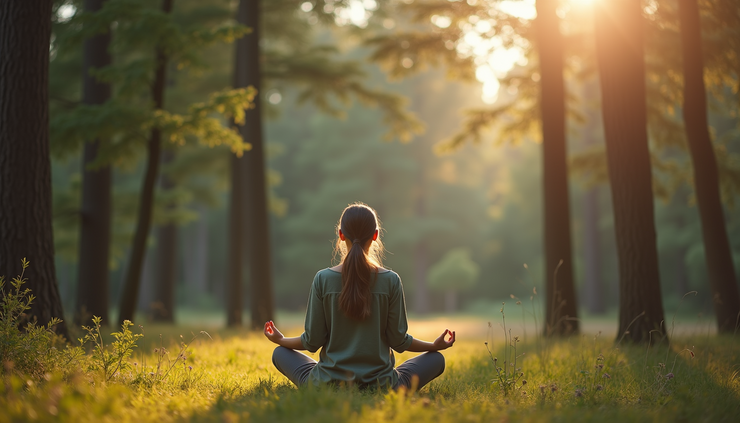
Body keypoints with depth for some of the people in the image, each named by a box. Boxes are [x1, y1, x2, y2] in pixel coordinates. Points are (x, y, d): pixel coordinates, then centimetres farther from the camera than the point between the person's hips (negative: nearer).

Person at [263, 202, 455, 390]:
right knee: (436, 359, 21)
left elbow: (313, 341, -6)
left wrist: (281, 340, 16)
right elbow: (398, 341, -6)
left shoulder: (323, 279, -10)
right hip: (381, 385, 0)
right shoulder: (391, 280, -11)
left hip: (327, 383, 0)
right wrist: (435, 345, 13)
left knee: (280, 353, 25)